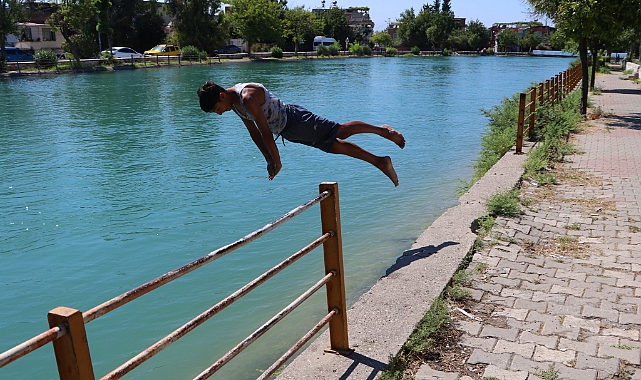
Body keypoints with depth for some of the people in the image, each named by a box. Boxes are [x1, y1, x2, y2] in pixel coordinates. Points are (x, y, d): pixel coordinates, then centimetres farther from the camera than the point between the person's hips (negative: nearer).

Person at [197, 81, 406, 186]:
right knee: (336, 146, 10)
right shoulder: (234, 102, 3)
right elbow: (253, 131, 10)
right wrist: (269, 160, 10)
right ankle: (380, 162, 17)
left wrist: (276, 162, -17)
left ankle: (382, 130, 13)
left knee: (341, 131, -5)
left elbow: (265, 132, -25)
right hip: (288, 132, 9)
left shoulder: (248, 97, -28)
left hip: (294, 121, -9)